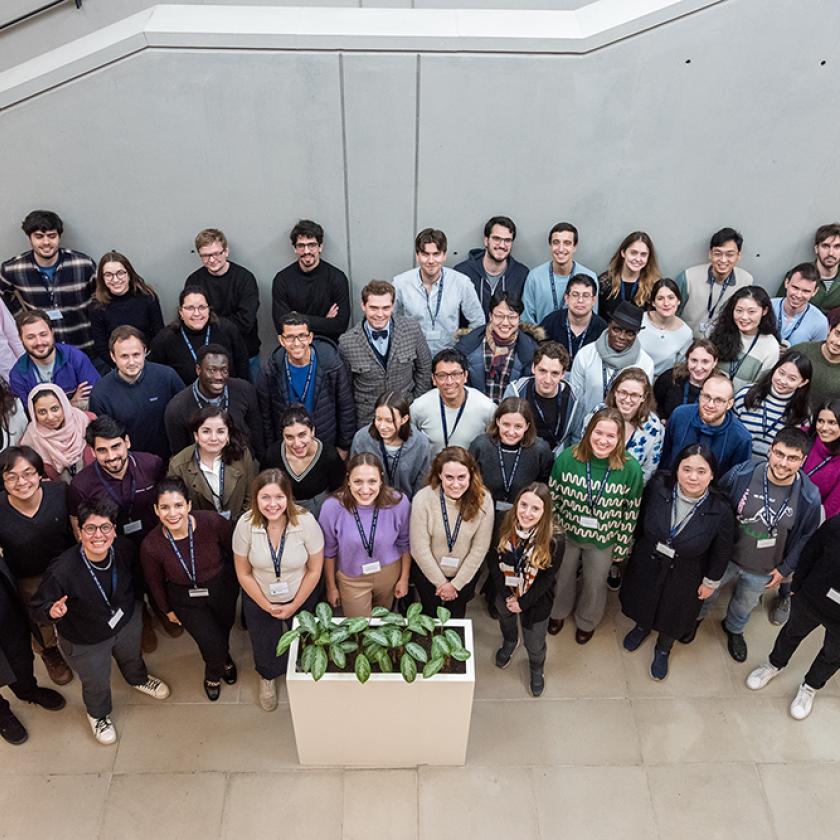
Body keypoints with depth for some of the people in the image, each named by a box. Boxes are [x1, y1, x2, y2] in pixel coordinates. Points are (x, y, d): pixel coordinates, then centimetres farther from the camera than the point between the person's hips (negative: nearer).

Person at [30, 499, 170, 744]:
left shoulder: (123, 549, -26)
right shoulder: (62, 571, -39)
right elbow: (36, 607, -25)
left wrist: (132, 603, 7)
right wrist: (52, 611, -45)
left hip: (127, 622, 4)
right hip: (85, 641, -4)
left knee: (132, 657, 34)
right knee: (97, 684, 23)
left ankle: (139, 679, 70)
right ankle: (98, 715, 59)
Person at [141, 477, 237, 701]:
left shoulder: (212, 522, -32)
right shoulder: (150, 546, -28)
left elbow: (234, 549, -11)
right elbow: (155, 582, -7)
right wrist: (167, 609, 7)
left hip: (223, 589, 1)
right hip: (186, 600, -1)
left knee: (224, 628, 25)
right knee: (212, 645, -2)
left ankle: (223, 656, 64)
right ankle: (213, 674, 37)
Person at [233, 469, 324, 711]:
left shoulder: (306, 521, -28)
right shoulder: (245, 525, -25)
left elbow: (315, 570, -15)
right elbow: (243, 573, -11)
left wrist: (294, 605, -10)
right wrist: (268, 606, -8)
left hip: (302, 597, 0)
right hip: (260, 600, 1)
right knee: (265, 647, 22)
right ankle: (267, 678, 57)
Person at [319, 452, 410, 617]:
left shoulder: (399, 503, -22)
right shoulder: (332, 507, -25)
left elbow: (404, 543, -4)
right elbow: (329, 551, -9)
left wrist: (404, 578, 5)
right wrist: (331, 586, 2)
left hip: (389, 572, 2)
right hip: (351, 578, -1)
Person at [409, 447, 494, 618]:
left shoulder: (483, 499, -21)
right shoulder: (423, 499, -26)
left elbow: (480, 548, -14)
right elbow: (420, 548, -19)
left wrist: (456, 583, -10)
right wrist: (440, 582, -10)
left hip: (466, 573, 1)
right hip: (428, 573, -1)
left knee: (457, 618, 26)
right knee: (430, 617, 26)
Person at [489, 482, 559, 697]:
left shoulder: (552, 539, -32)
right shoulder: (505, 527, -25)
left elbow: (547, 578, -21)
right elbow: (495, 563, -13)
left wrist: (523, 602, -17)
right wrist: (507, 596, -16)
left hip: (536, 601, -3)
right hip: (506, 595, 3)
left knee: (535, 644, 20)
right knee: (506, 622, 34)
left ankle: (536, 670, 55)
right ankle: (509, 642, 70)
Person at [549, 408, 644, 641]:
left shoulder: (631, 468, -23)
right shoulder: (567, 458, -22)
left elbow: (631, 512, -11)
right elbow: (553, 497, -7)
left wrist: (622, 546, -3)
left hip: (603, 541, 0)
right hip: (566, 533, 1)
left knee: (594, 584, 23)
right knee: (563, 577, 25)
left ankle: (586, 622, 54)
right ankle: (559, 612, 57)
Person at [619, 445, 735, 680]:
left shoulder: (720, 510, -28)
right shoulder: (658, 487, -26)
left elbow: (722, 551, -11)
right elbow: (640, 519, -7)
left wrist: (711, 582, -1)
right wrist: (633, 548, 6)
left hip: (685, 575, -1)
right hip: (647, 563, 1)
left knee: (674, 612, 25)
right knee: (644, 601, 29)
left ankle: (663, 649, 57)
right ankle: (642, 627, 64)